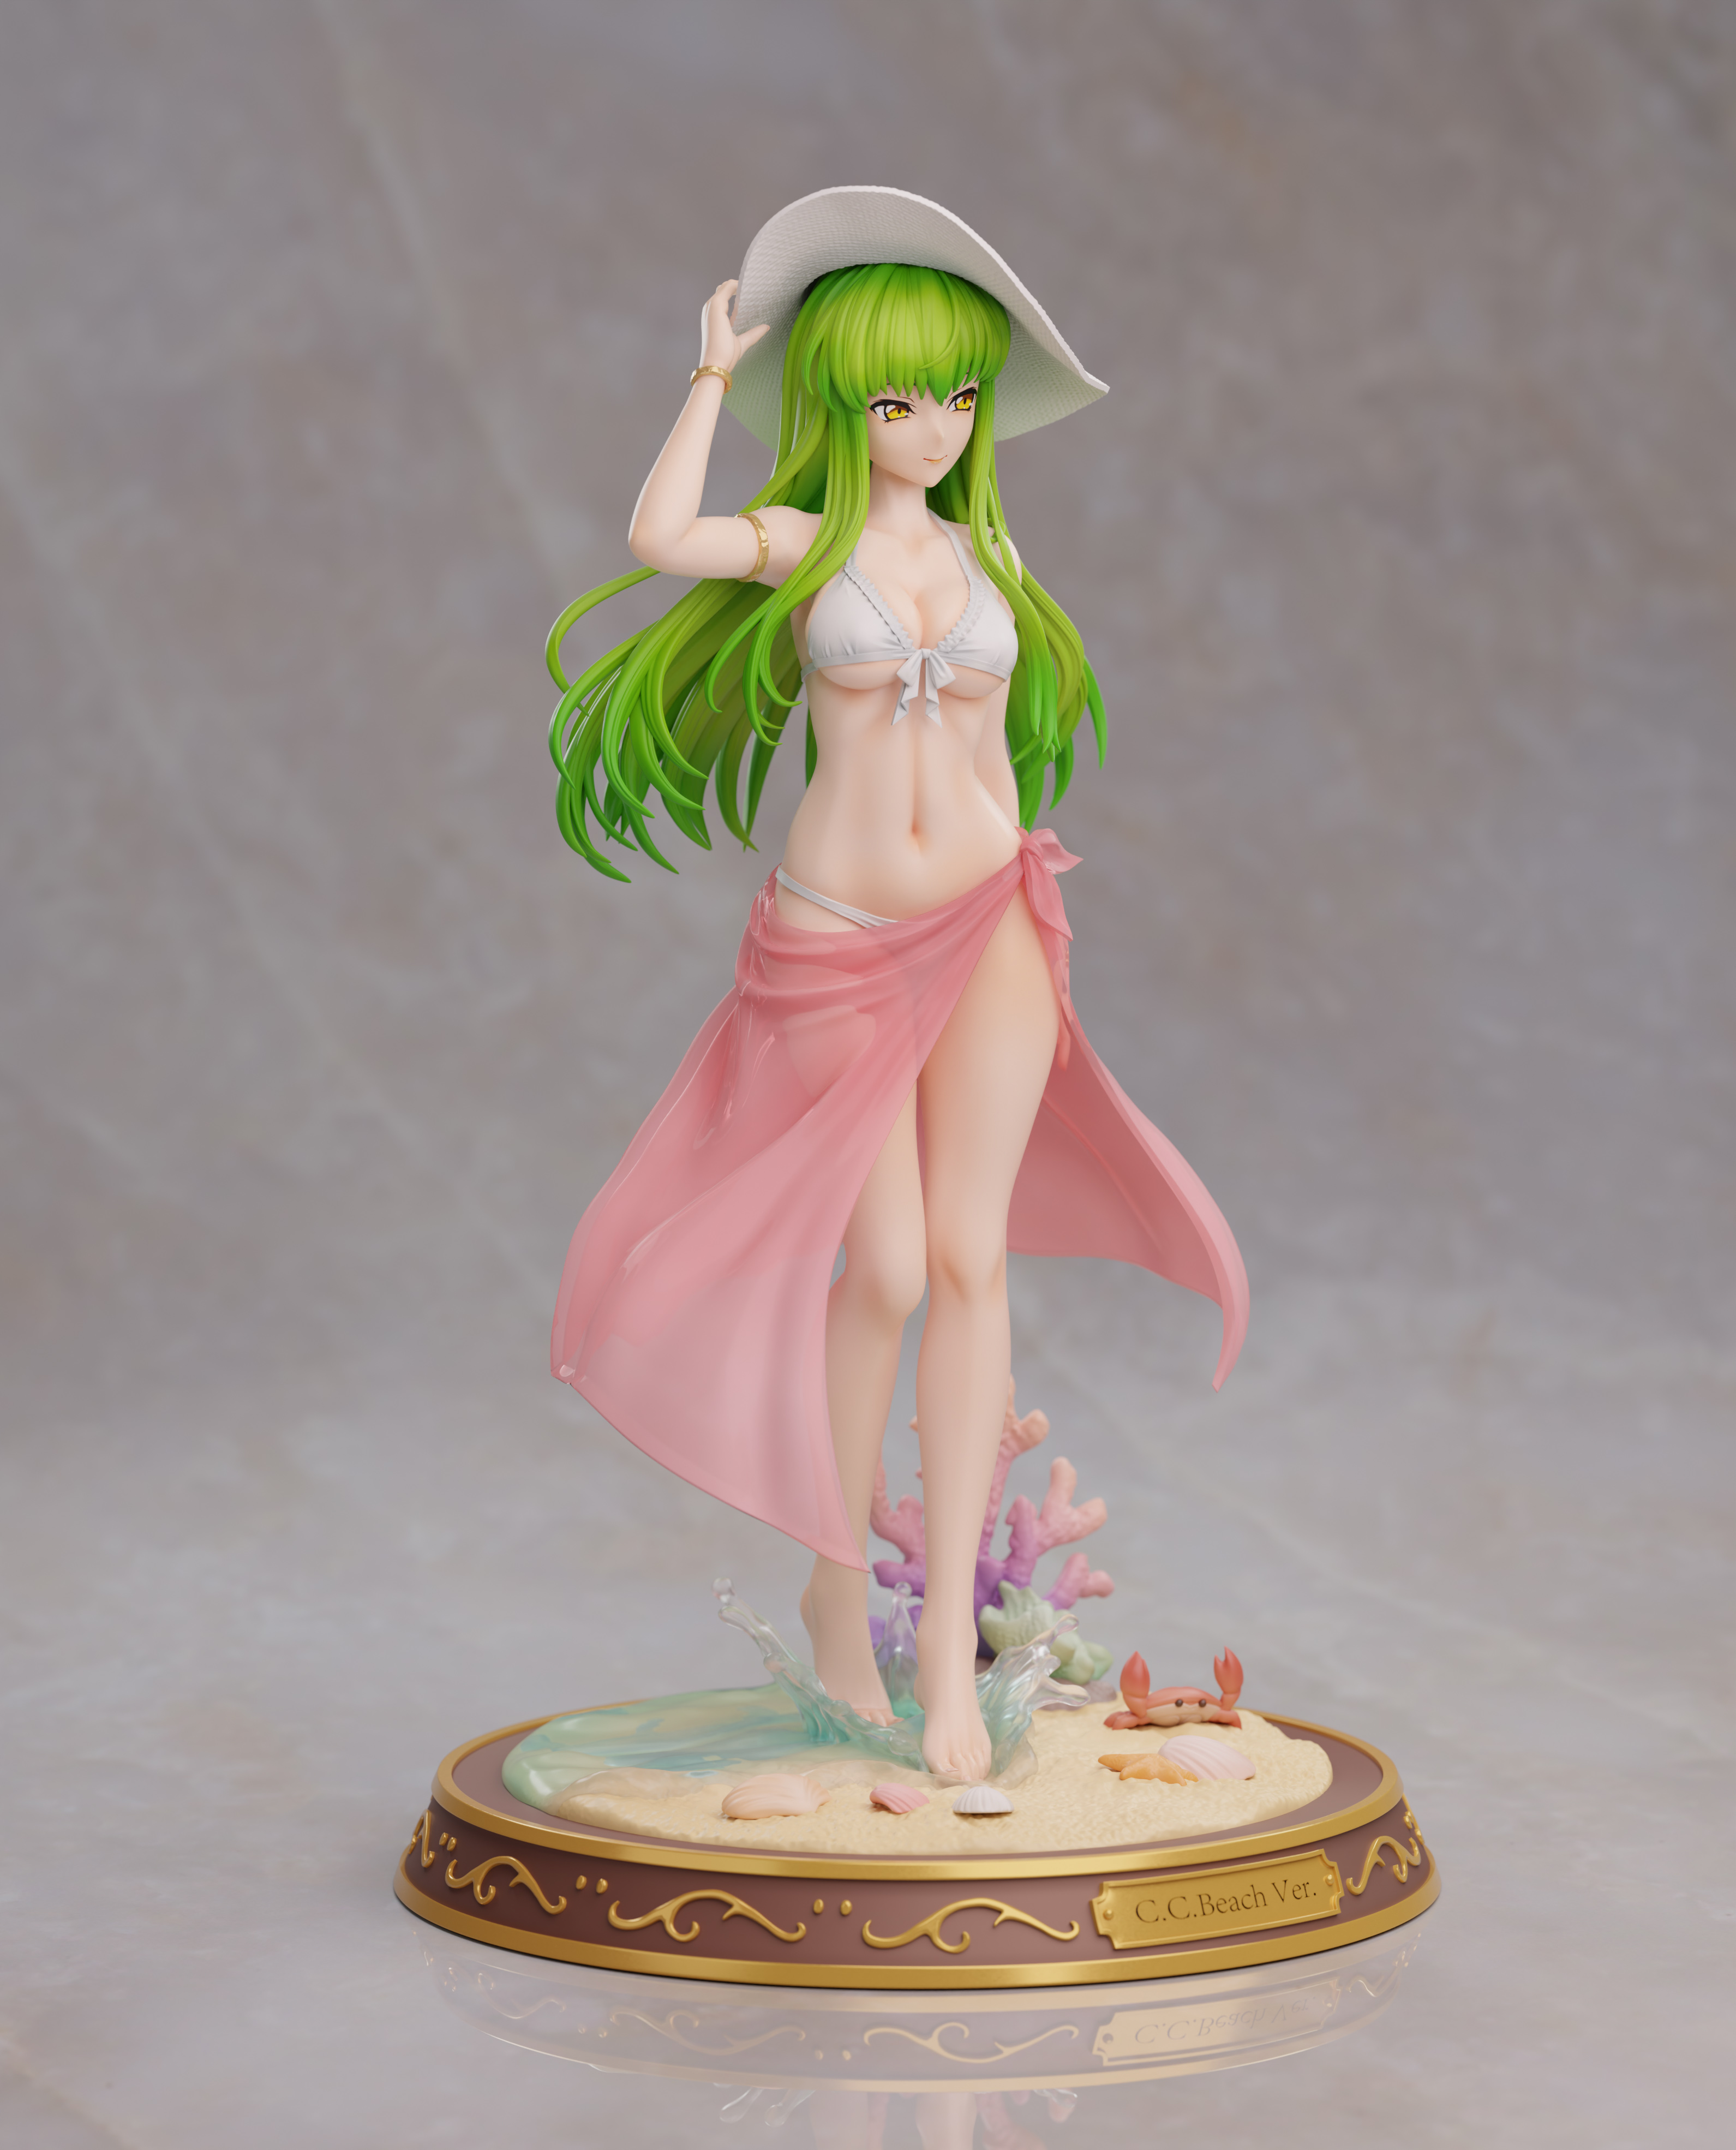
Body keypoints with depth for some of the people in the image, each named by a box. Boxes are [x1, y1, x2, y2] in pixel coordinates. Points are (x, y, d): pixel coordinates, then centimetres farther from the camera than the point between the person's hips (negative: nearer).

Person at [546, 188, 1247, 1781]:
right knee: (883, 1274, -4)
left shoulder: (989, 557, 13)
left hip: (986, 927, 3)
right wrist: (717, 370, -9)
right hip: (838, 942, -3)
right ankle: (835, 1586, 19)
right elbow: (660, 537, -19)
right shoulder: (799, 539, 1)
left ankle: (950, 1640, -4)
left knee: (968, 1257, -7)